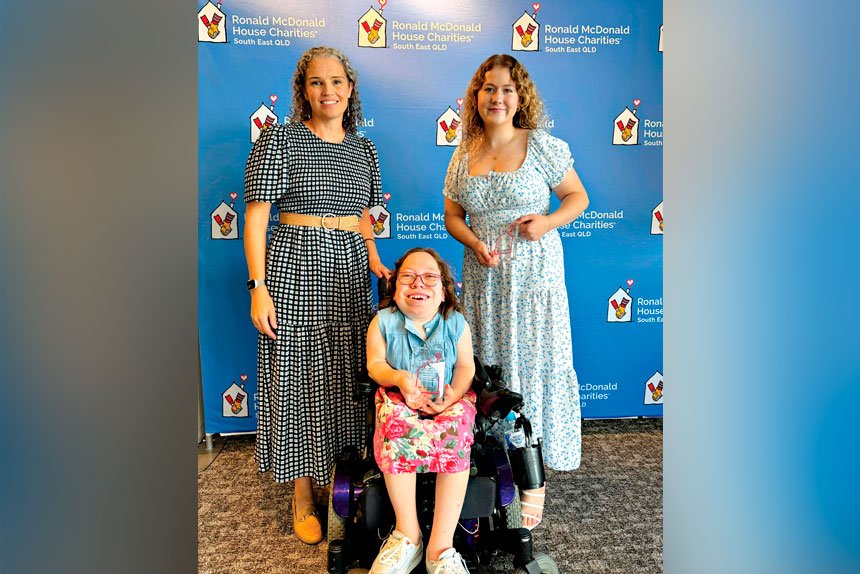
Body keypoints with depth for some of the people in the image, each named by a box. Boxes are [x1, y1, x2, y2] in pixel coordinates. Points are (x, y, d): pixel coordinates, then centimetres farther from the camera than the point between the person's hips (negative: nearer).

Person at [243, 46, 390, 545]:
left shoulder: (363, 149, 12)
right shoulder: (279, 139, -4)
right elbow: (256, 217, -7)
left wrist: (374, 261, 3)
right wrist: (259, 286, -14)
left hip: (350, 272, 5)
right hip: (295, 268, -4)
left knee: (347, 379, 11)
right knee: (299, 378, 3)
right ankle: (303, 492, 21)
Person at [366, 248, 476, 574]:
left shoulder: (455, 323, -1)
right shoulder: (384, 321, -2)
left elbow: (465, 366, 2)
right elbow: (375, 364, -1)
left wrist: (454, 393, -18)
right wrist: (399, 378, -22)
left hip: (448, 400, 1)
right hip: (399, 400, 0)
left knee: (456, 436, -33)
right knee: (395, 429, -35)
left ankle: (441, 546, -25)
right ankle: (407, 534, -21)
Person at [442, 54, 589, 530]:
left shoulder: (542, 146, -1)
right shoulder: (464, 155, 9)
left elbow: (577, 197, 4)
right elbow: (452, 214, 11)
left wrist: (549, 221, -15)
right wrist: (474, 242, -9)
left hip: (534, 273, -3)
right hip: (483, 276, 4)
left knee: (534, 361, 0)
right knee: (488, 363, 9)